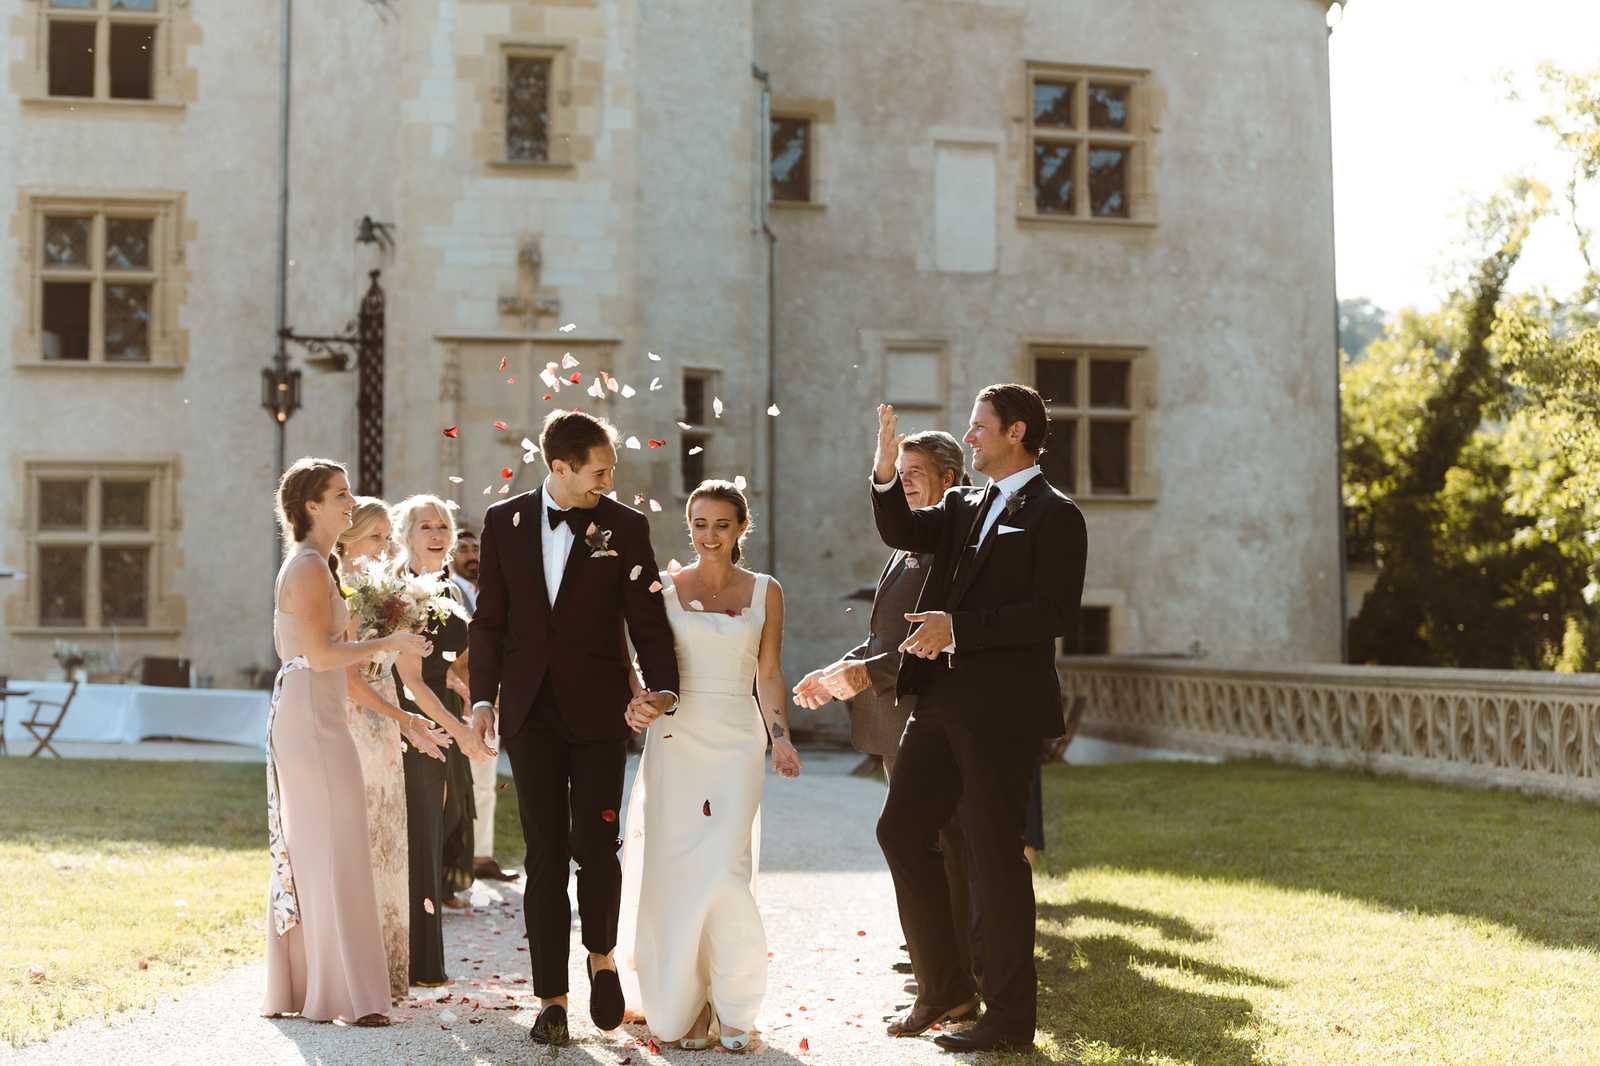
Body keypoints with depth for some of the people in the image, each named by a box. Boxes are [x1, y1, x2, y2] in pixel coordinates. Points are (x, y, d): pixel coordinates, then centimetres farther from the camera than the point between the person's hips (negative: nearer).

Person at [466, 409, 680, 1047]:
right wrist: (483, 696, 2)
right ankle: (551, 999, 12)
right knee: (545, 856, 5)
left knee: (596, 846, -5)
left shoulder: (625, 527, -1)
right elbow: (489, 618, 8)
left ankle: (600, 957, 24)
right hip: (530, 713, 2)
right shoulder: (504, 522, 4)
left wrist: (662, 687, -19)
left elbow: (647, 617, -3)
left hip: (599, 711, -1)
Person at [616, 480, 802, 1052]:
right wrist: (638, 701, -16)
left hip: (737, 743, 0)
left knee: (724, 869, -12)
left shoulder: (765, 591, 8)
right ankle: (685, 1004, 10)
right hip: (675, 740, 1)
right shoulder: (664, 587, 5)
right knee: (673, 871, -2)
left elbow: (769, 674, 10)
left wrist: (780, 737, -3)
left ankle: (730, 1005, 2)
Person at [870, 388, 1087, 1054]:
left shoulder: (1055, 516, -8)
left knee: (994, 855, -2)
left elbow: (1056, 613, -17)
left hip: (1001, 711, -8)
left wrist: (959, 628, -20)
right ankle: (942, 984, 24)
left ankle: (1010, 1020, 10)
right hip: (943, 702, 8)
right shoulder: (966, 507, 16)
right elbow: (903, 534, 5)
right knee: (901, 830, 11)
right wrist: (884, 474, -11)